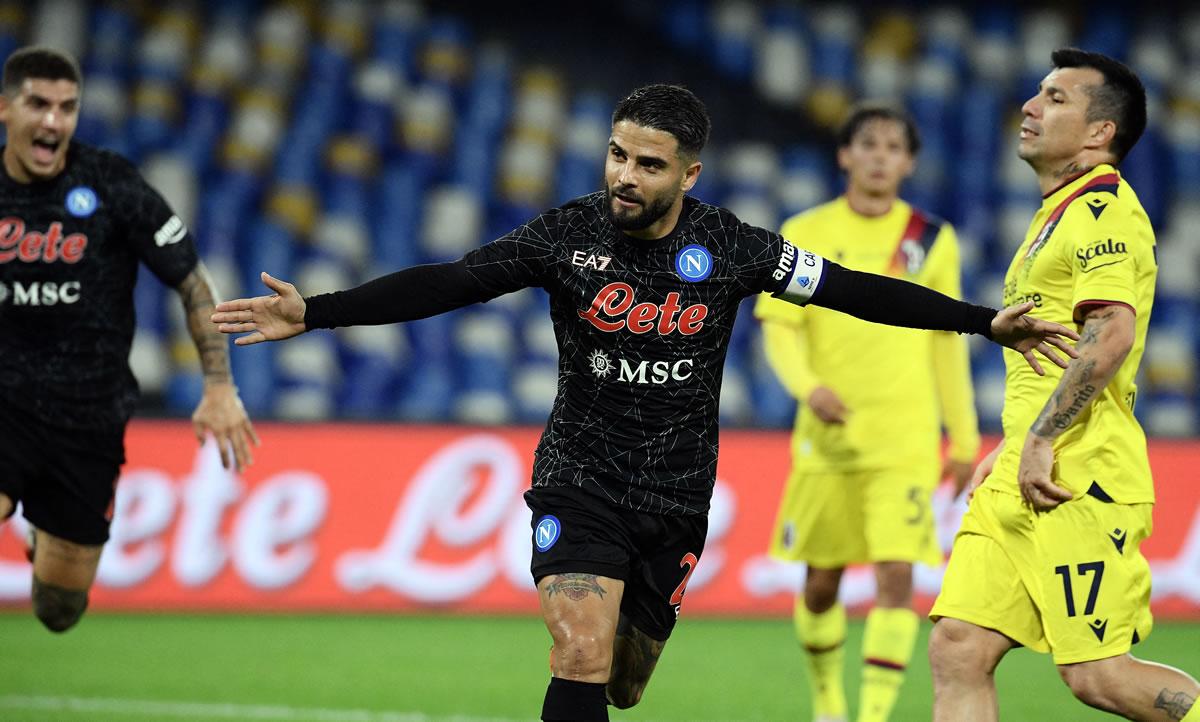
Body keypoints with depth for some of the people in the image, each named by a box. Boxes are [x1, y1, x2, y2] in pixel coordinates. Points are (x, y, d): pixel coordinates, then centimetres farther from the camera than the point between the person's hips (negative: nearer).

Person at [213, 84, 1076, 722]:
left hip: (676, 498, 2)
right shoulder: (568, 234, -9)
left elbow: (857, 291, -1)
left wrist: (988, 323, -4)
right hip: (580, 480, -2)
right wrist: (314, 312, -21)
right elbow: (445, 283, -11)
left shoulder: (729, 247, -6)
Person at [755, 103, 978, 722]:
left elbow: (946, 342, 12)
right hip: (826, 437, 1)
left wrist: (963, 437, 11)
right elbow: (780, 330, -1)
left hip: (905, 440, -1)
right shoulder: (805, 234, 1)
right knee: (821, 581, 8)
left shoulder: (932, 240, 4)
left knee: (896, 575, -15)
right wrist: (808, 386, -21)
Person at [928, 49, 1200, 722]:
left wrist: (1042, 441, -21)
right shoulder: (1057, 214, 23)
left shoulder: (1104, 210, -9)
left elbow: (1111, 337, -22)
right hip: (1018, 487, 9)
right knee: (958, 650, -1)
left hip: (1080, 486, -9)